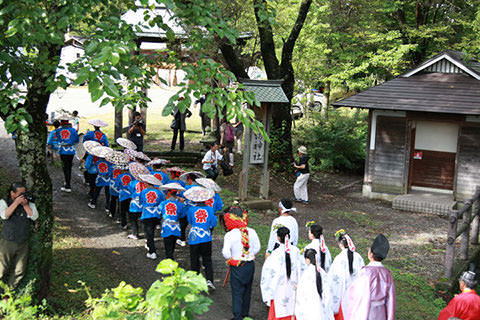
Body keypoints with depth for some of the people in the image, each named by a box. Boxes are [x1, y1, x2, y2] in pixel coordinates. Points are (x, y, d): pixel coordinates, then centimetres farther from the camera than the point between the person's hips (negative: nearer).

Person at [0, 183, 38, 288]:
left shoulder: (29, 203, 1)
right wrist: (16, 203, -24)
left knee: (19, 271, 11)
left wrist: (25, 205, -17)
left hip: (23, 244, 3)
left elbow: (34, 216, -11)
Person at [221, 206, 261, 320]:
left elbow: (226, 252, -20)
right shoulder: (252, 232, -5)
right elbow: (257, 247, 3)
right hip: (250, 265, 5)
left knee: (237, 293, 5)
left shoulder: (229, 235, -19)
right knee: (247, 290, 20)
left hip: (237, 267, -5)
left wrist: (230, 259, 1)